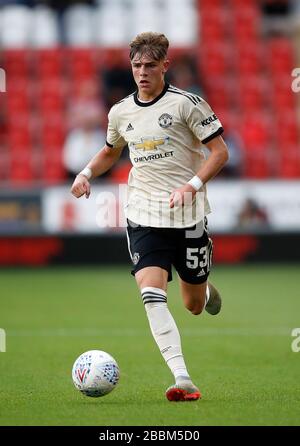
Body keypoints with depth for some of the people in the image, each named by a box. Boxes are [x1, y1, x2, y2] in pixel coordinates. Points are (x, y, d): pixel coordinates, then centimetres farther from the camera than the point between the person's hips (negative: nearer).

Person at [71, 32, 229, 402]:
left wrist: (193, 185, -20)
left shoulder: (185, 103, -6)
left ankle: (204, 287, 47)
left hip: (187, 215, -2)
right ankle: (182, 380, -24)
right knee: (151, 293, -19)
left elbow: (220, 151, -6)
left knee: (193, 306, 7)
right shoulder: (120, 112, 8)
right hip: (144, 215, 2)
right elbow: (110, 152, 27)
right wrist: (87, 173, 8)